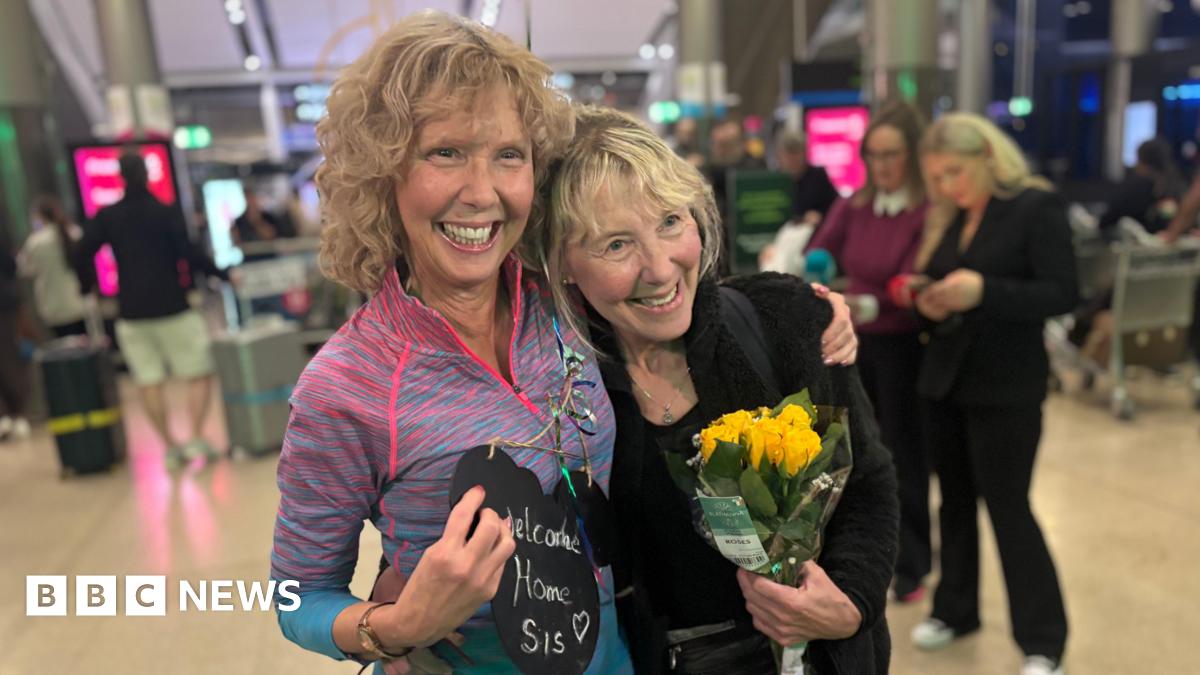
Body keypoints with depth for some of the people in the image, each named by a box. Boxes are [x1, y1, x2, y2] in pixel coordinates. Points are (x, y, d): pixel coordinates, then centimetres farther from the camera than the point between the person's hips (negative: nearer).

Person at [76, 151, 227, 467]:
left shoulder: (106, 216, 6)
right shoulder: (166, 212, -3)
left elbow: (83, 254, 0)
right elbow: (188, 253, -13)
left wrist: (87, 288, 15)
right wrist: (222, 275, -5)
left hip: (131, 311, 3)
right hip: (171, 307, -3)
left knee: (149, 381, 9)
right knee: (199, 373, 4)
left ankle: (170, 446, 9)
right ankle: (195, 438, -7)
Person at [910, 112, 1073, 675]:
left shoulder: (1037, 206, -9)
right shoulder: (948, 218, 10)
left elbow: (1062, 294, -15)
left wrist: (983, 292, -27)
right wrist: (930, 303, -8)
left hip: (1006, 387, -6)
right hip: (943, 378, 6)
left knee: (1007, 506, -1)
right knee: (955, 501, 14)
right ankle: (954, 610, 30)